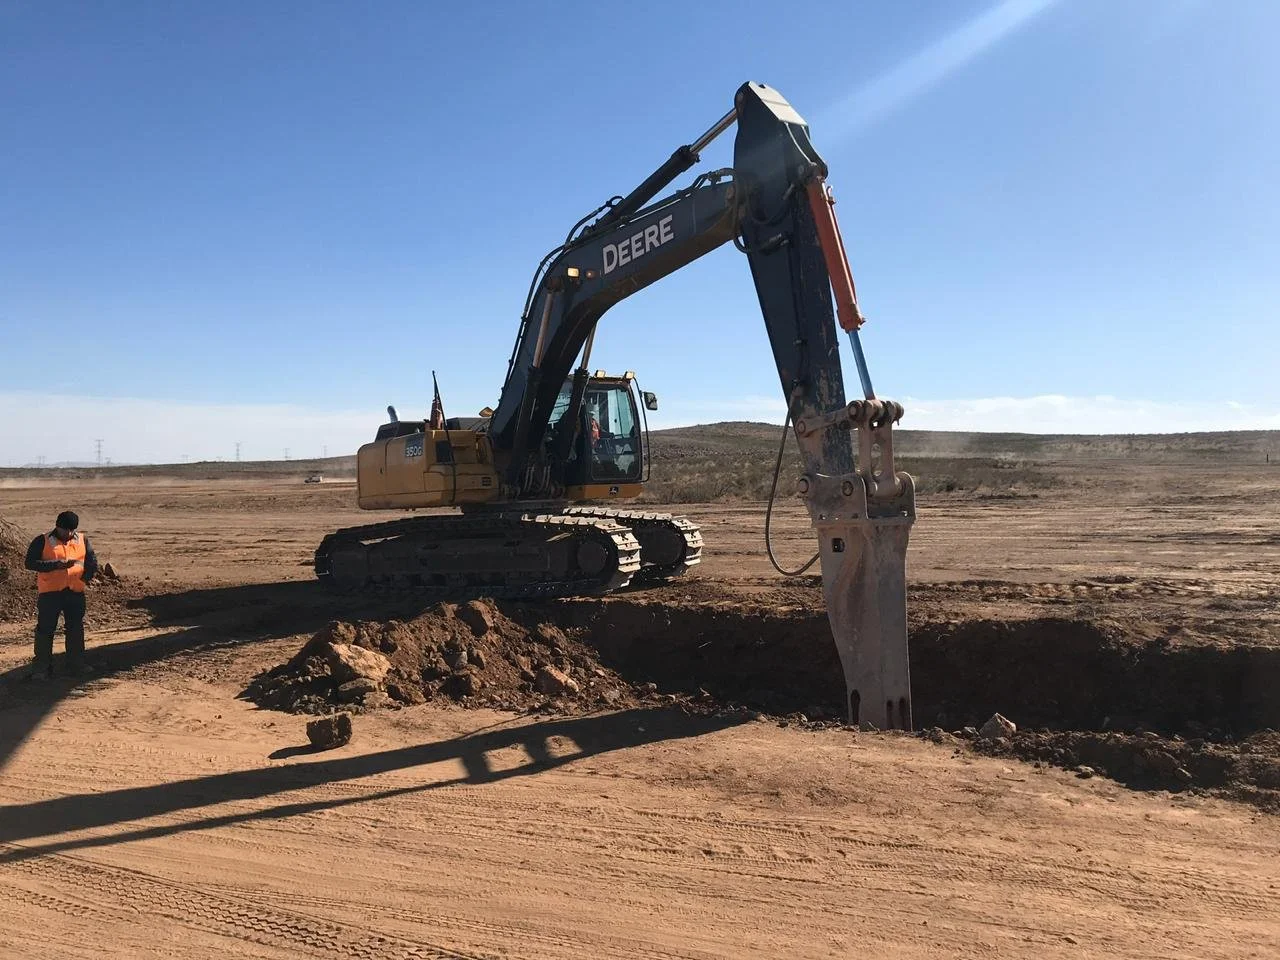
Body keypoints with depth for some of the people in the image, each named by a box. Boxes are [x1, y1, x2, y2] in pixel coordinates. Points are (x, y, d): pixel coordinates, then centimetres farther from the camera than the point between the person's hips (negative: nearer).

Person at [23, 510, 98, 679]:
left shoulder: (82, 540, 7)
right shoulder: (42, 542, -3)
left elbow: (92, 561, 9)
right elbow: (30, 563, -10)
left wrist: (87, 575, -8)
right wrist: (56, 564, -20)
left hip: (76, 591, 3)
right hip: (50, 593, -3)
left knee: (76, 629, 10)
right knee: (45, 629, 1)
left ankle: (76, 665, 21)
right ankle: (41, 668, 10)